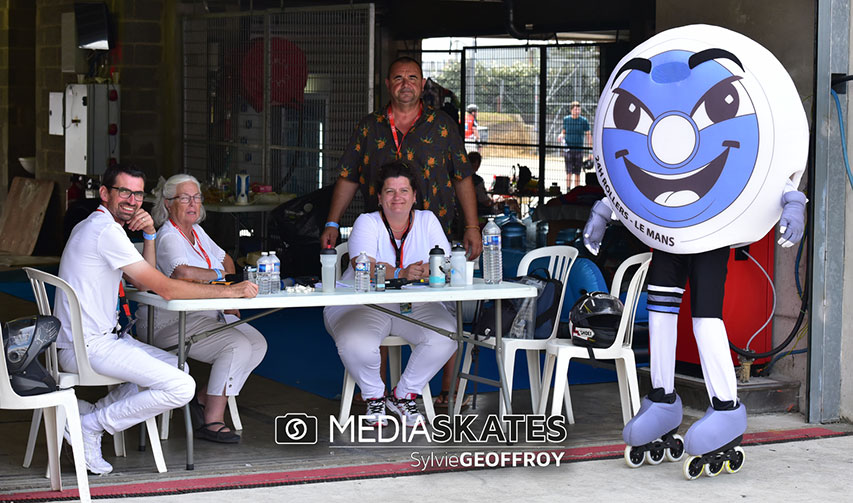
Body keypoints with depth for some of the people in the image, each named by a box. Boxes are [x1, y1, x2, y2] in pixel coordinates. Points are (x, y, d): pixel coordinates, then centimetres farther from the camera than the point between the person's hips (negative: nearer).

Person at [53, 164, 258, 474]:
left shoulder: (91, 227, 17)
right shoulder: (107, 231, -16)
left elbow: (144, 284, 17)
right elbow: (165, 289, -18)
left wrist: (149, 234, 3)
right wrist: (230, 291, -14)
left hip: (103, 337, 11)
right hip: (91, 347, -11)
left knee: (176, 366, 21)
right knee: (181, 388, -18)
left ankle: (91, 413, 9)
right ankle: (90, 425, -7)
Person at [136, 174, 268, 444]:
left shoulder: (196, 232, 15)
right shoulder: (169, 237, -15)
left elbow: (225, 259, 30)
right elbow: (183, 272, -34)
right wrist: (219, 275, -18)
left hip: (208, 316, 9)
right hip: (172, 322, -9)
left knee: (258, 343, -6)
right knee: (238, 345, -25)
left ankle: (204, 400, 0)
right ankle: (212, 421, -20)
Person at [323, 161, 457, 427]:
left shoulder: (427, 220, 6)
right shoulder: (367, 222, -4)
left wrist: (428, 270, -27)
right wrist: (400, 274, -39)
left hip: (417, 306, 3)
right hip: (365, 303, -3)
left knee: (446, 336, -26)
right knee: (355, 344, -34)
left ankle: (404, 395, -1)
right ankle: (374, 396, 0)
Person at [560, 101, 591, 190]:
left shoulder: (584, 121, -1)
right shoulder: (566, 119, 4)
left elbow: (588, 135, 3)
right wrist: (561, 136, -8)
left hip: (579, 150, 0)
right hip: (568, 149, 0)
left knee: (577, 173, 5)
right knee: (569, 172, -7)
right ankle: (568, 190, -3)